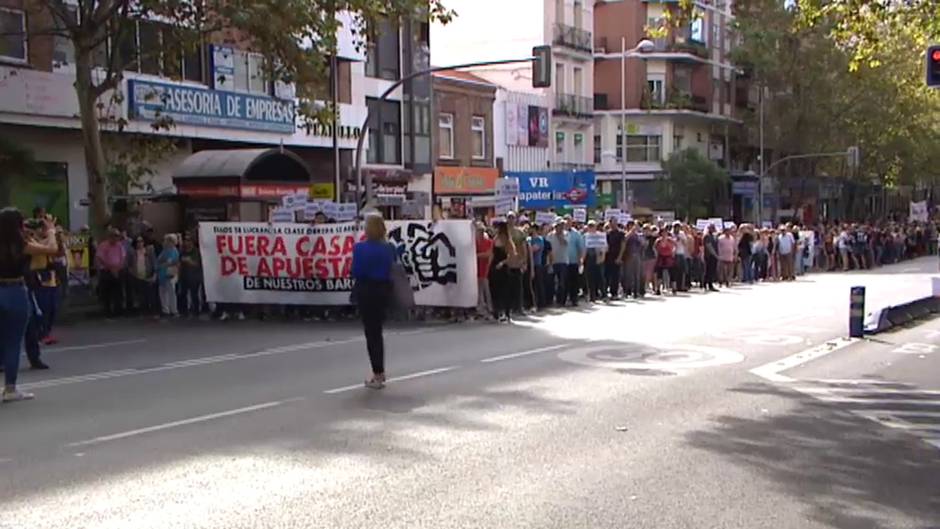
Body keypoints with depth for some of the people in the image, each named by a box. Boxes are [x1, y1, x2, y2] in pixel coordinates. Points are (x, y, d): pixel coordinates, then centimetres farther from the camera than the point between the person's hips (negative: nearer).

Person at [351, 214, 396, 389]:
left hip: (366, 291, -5)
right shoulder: (389, 248, -1)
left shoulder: (360, 248, -16)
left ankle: (378, 375, 6)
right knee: (377, 330, 20)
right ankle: (379, 371, 29)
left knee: (371, 332, 4)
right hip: (384, 289, 5)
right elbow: (392, 269, 3)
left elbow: (355, 272, -13)